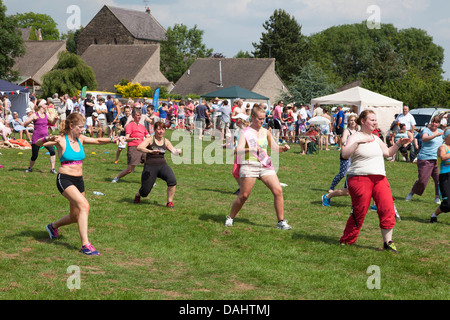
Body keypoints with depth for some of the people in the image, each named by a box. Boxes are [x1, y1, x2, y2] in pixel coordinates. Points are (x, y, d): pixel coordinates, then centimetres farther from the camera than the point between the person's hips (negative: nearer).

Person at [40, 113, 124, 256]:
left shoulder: (80, 139, 9)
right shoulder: (61, 140, -10)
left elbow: (98, 141, 15)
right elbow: (38, 143, -18)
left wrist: (112, 139, -4)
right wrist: (48, 139, -40)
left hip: (79, 180, 7)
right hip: (65, 179, -7)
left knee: (75, 216, 14)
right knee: (84, 206, -26)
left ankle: (53, 226, 45)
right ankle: (85, 244, -25)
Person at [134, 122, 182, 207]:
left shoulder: (166, 141, 10)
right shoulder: (150, 139, -5)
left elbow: (173, 151, 10)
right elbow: (139, 147, -19)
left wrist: (178, 151, -15)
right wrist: (150, 151, -36)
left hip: (162, 165, 3)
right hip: (150, 166, -3)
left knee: (172, 180, -26)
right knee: (145, 191, -4)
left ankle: (170, 202, -9)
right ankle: (137, 195, 34)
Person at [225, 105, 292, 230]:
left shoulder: (265, 132, 13)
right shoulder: (246, 132, -3)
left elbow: (275, 148, 19)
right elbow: (238, 150, -16)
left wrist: (283, 148, -2)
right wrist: (251, 149, -34)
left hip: (266, 165, 4)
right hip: (250, 165, -4)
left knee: (278, 191, -9)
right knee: (243, 195, -2)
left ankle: (281, 222, -1)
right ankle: (230, 218, 19)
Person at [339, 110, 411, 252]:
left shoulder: (375, 139, 20)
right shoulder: (355, 137, -4)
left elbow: (387, 153, 33)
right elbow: (345, 154, -20)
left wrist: (398, 144, 19)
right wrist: (358, 142, -31)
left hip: (379, 178, 6)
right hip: (360, 178, -6)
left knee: (387, 207, -9)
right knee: (359, 212, -5)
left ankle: (387, 242, -3)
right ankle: (346, 241, 13)